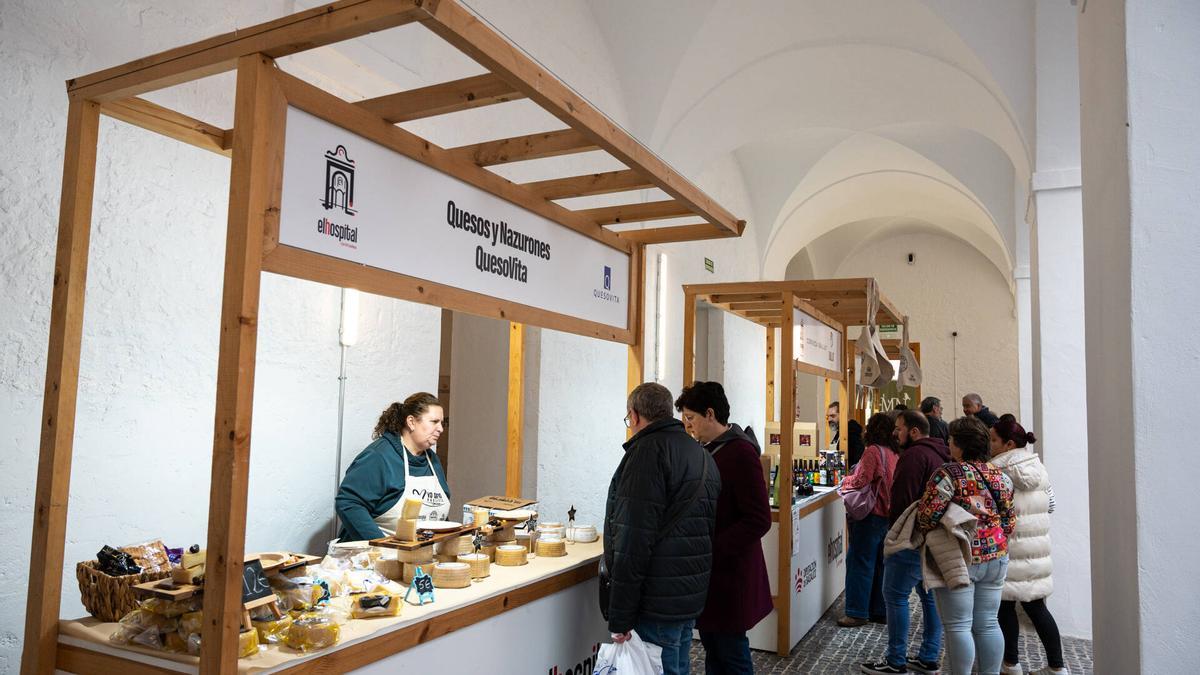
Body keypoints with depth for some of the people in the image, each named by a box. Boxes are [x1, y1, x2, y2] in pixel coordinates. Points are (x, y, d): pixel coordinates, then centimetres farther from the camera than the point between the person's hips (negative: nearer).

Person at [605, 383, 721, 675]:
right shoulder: (702, 453, 15)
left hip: (658, 603, -9)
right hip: (692, 596, 9)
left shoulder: (648, 450, -15)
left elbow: (634, 540, -21)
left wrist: (620, 616, -18)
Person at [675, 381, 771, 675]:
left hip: (730, 573, -8)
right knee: (712, 650, 17)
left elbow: (758, 520, -20)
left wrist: (710, 549, -21)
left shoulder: (740, 453, -16)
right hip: (707, 572, 8)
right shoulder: (706, 450, 10)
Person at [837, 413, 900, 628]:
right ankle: (880, 611, 22)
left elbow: (861, 481, -18)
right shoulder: (895, 453, 7)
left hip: (871, 515, -8)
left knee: (860, 563, 0)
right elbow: (882, 481, 14)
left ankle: (857, 612, 4)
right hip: (889, 514, 8)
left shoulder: (873, 451, -16)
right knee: (881, 564, 15)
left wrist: (846, 480, 1)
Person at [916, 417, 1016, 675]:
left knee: (958, 626, 2)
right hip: (995, 558, 7)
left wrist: (923, 533, 1)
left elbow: (927, 516, -19)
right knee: (988, 624, 15)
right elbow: (1010, 521, 11)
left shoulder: (950, 473, -15)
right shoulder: (1000, 476, 5)